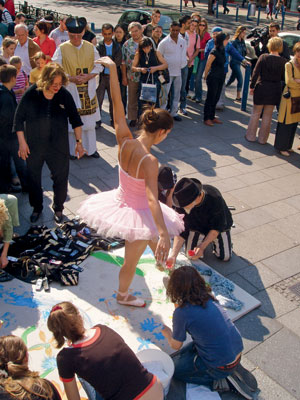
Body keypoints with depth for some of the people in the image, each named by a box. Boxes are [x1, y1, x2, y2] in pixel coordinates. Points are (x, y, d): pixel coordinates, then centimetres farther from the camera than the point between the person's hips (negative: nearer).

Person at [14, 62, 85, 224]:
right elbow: (19, 118, -5)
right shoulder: (31, 94, -14)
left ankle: (58, 208, 33)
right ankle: (37, 208, 38)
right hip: (34, 146, 0)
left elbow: (75, 120, 0)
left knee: (60, 178, 8)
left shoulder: (65, 95, -11)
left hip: (59, 146, 0)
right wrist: (22, 142, -6)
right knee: (33, 178, 14)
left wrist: (79, 141, -2)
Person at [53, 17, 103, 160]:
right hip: (70, 90, -2)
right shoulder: (62, 49, -6)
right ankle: (73, 150, 16)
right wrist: (71, 78, -18)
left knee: (89, 120, 9)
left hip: (88, 90, 3)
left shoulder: (90, 47, 2)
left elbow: (99, 66, 7)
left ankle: (90, 149, 23)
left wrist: (89, 76, -11)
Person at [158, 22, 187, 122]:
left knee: (177, 94, 12)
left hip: (178, 72, 6)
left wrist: (182, 64, 3)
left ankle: (174, 112, 23)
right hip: (167, 72, -5)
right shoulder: (164, 42, -9)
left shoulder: (183, 41, 5)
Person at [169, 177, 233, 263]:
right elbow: (181, 229, -25)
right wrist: (173, 255, -35)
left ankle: (212, 240, 20)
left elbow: (217, 227, -26)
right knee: (191, 255, -11)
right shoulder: (182, 201, -30)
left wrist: (202, 247, -33)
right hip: (196, 226, 2)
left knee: (224, 257, -10)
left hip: (219, 224, -2)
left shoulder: (215, 198, -39)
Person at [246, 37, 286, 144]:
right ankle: (262, 139, 18)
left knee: (256, 113, 13)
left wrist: (252, 86, 0)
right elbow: (283, 78, 0)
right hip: (275, 90, 1)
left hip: (261, 88, -1)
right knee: (268, 115, 11)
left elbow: (256, 73, -9)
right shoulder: (283, 61, -6)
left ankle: (251, 136, 17)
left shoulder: (263, 57, -9)